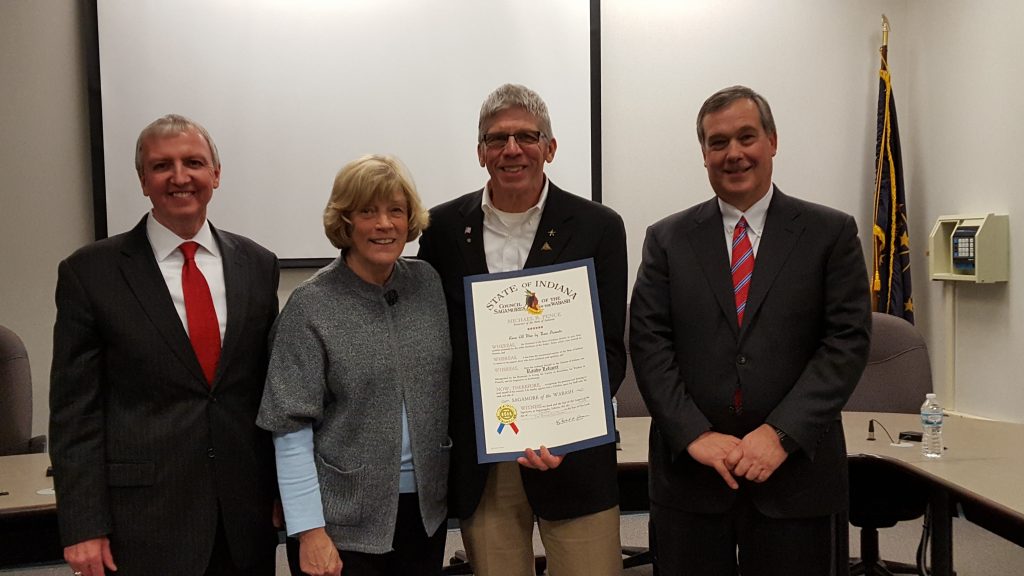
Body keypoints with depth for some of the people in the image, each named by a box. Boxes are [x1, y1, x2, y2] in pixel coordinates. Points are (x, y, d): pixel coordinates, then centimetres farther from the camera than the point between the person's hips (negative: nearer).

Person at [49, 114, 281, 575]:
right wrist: (82, 526, -8)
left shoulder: (258, 264, 4)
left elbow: (272, 385, 9)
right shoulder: (90, 272, -4)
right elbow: (74, 410, -4)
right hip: (145, 518, -2)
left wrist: (285, 487, 9)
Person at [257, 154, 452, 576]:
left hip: (427, 508, 4)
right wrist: (310, 532, -14)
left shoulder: (428, 284, 1)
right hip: (346, 518, -4)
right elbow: (292, 428, -11)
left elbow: (450, 386, 8)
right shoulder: (311, 306, -11)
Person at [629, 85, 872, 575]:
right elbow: (649, 345, 0)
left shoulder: (830, 233, 3)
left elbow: (846, 341, -4)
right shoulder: (667, 239, 6)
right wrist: (695, 434, -11)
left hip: (794, 469, 0)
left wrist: (781, 433, -14)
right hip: (690, 473, 1)